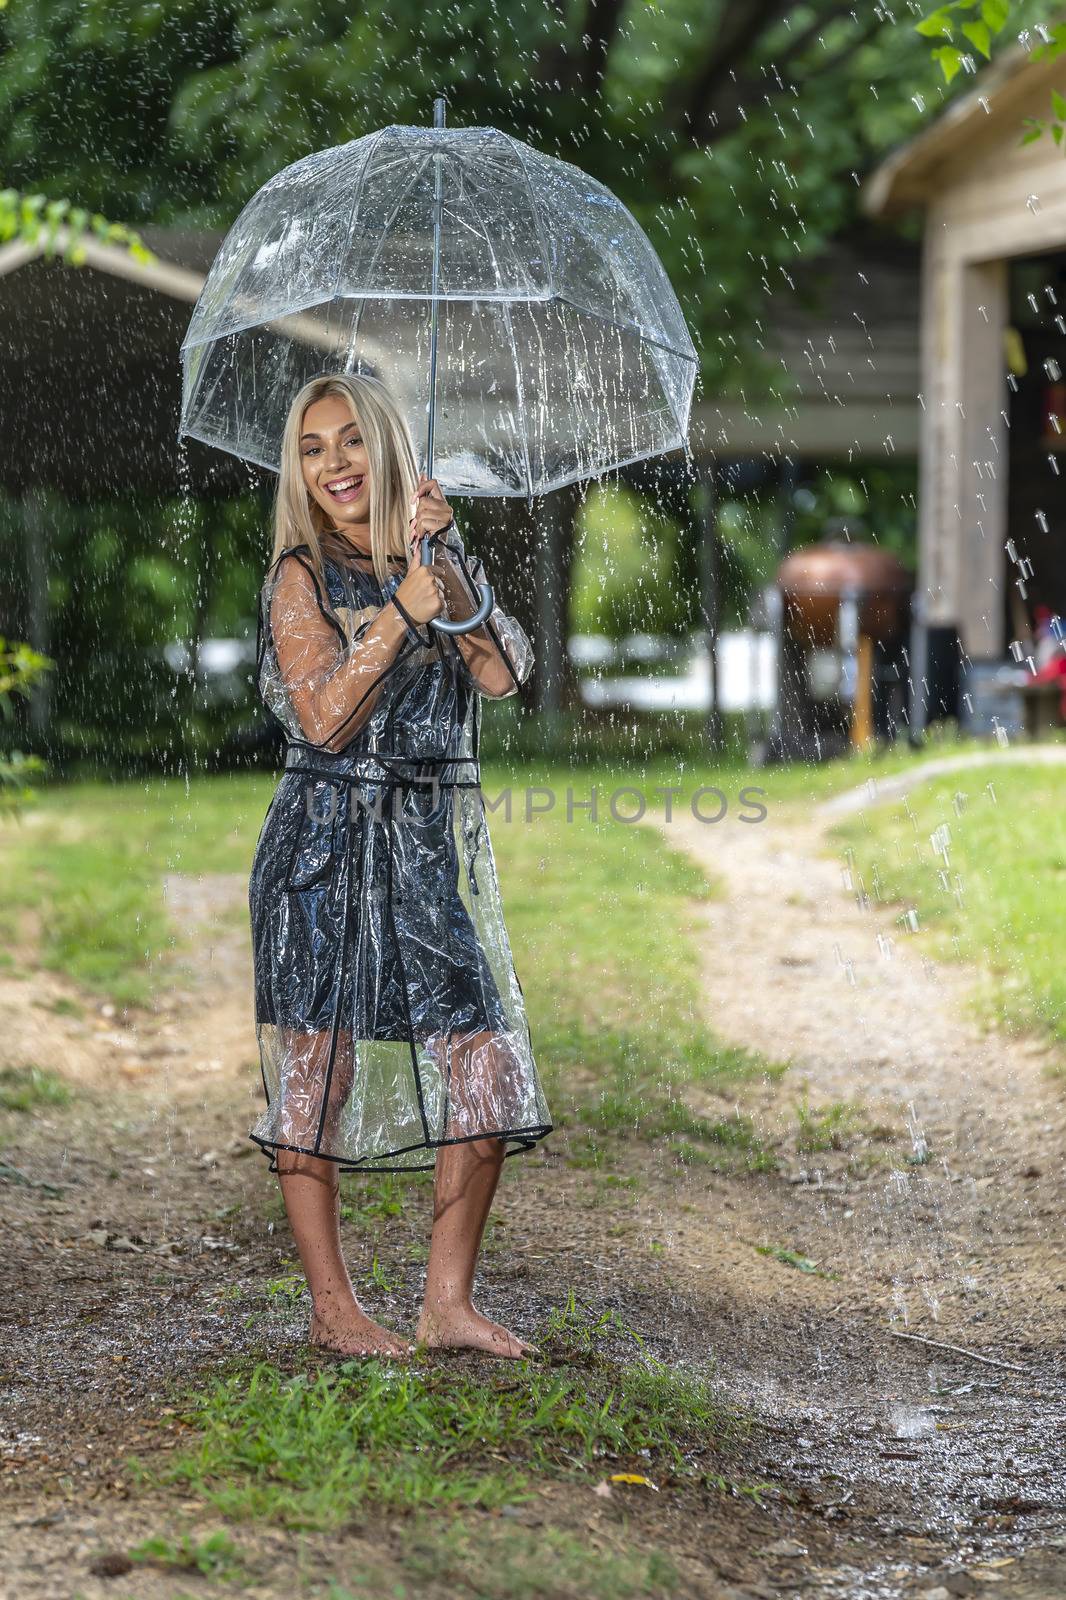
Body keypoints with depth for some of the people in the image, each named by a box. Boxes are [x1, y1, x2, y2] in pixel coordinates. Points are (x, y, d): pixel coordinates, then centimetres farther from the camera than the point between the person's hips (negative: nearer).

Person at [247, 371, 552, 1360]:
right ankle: (331, 1307, 10)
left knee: (487, 1070, -2)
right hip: (330, 843, -5)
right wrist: (402, 612, -16)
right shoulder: (304, 576, -3)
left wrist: (443, 567, -13)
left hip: (438, 846, 5)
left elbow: (501, 676, -4)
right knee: (318, 1069, 0)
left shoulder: (444, 563, 11)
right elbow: (324, 717, -14)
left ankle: (448, 1303, 7)